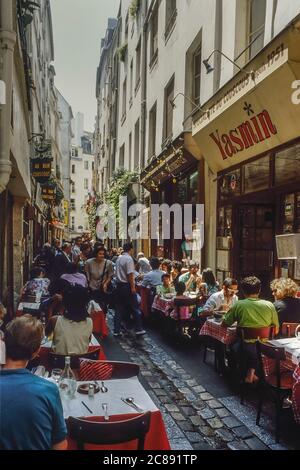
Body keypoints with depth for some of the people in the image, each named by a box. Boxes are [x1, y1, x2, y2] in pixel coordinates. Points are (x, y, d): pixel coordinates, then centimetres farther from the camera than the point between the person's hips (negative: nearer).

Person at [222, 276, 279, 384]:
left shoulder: (238, 305, -10)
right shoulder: (269, 305, -5)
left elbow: (224, 324, 1)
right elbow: (276, 330, 5)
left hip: (245, 348, -2)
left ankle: (250, 371, 26)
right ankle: (252, 370, 28)